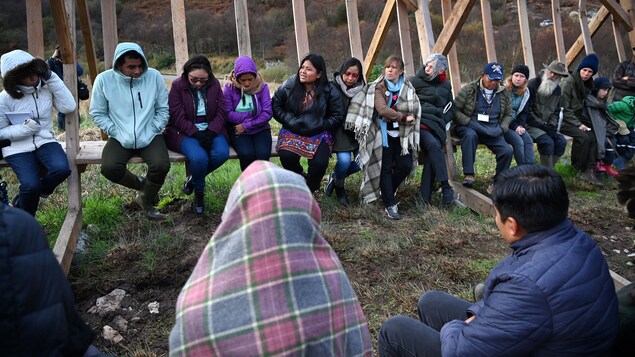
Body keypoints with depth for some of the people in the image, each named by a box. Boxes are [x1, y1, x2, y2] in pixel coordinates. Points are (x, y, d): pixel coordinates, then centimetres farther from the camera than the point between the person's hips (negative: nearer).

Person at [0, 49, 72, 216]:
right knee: (31, 185, -24)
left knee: (62, 168, -29)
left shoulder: (46, 87, -3)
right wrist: (25, 127, -22)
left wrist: (52, 79, -16)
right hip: (17, 147, -2)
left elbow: (69, 107, -15)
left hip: (44, 141, 3)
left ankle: (29, 196, 3)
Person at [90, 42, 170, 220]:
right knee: (109, 168, -26)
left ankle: (146, 201, 4)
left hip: (150, 136, 0)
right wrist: (116, 132, -8)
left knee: (161, 165, -27)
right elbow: (97, 113, 3)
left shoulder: (154, 76, -5)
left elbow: (163, 109, 3)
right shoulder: (104, 79, -6)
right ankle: (141, 184, 9)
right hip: (120, 138, 1)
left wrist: (152, 130, -7)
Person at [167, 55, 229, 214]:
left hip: (211, 130, 3)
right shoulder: (177, 86, -4)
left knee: (222, 153, -29)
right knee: (199, 158, -34)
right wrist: (197, 134, -21)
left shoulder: (215, 85, 4)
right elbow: (178, 117, -9)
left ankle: (193, 180, 1)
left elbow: (222, 112, 1)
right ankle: (199, 193, -3)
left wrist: (211, 132, -16)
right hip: (186, 132, -3)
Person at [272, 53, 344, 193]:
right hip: (292, 131, 1)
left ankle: (309, 189, 9)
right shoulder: (288, 86, 0)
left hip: (319, 133, -1)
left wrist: (319, 126, -11)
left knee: (319, 163, -26)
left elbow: (337, 116, 2)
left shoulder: (329, 91, -3)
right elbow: (275, 106, 5)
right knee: (287, 156, -29)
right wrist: (291, 122, -8)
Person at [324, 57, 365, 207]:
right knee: (344, 160, -24)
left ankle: (335, 177, 14)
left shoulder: (362, 90, 4)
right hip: (340, 130, -4)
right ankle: (339, 186, 9)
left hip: (357, 131, 4)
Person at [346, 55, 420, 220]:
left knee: (406, 165, -3)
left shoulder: (408, 87, 8)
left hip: (402, 133, 3)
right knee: (386, 168, -4)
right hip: (384, 132, -3)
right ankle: (389, 204, 3)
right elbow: (382, 109, -17)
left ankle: (388, 190, 24)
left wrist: (392, 111, -14)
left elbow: (413, 108, -5)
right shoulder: (379, 87, -3)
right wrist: (404, 117, -15)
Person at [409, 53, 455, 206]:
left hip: (437, 125, 3)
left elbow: (451, 109, 25)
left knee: (433, 149, -28)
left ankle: (425, 195, -27)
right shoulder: (414, 81, 7)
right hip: (418, 123, -3)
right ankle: (445, 187, -31)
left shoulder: (445, 85, 20)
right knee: (433, 145, -33)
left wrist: (441, 120, 8)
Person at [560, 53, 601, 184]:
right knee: (583, 137, -27)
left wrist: (580, 122, -2)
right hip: (563, 121, -7)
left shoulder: (586, 85, 10)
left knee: (592, 136, -18)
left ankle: (589, 171, -18)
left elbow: (581, 107, 16)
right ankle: (579, 169, -10)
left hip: (575, 120, 7)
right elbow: (564, 109, -15)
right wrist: (578, 124, -17)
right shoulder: (568, 83, -13)